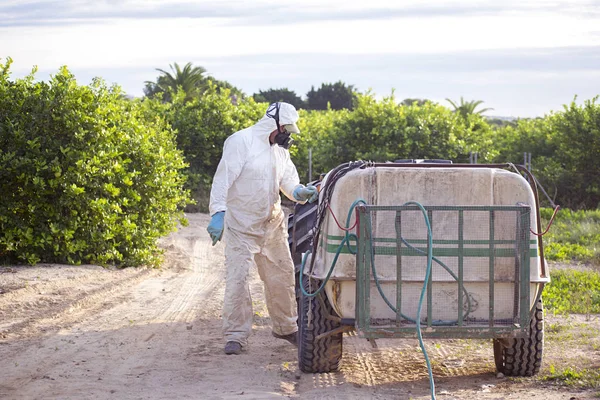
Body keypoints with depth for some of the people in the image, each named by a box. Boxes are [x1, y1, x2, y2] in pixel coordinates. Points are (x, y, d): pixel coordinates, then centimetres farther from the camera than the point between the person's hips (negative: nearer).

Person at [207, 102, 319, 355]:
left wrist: (301, 192, -15)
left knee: (282, 275, 14)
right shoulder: (241, 142, -14)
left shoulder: (280, 149, 10)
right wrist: (218, 213, -32)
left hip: (272, 224, 7)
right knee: (237, 278, -10)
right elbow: (223, 179, -21)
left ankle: (285, 327, 30)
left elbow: (289, 182, 9)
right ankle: (235, 335, -3)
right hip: (240, 226, -7)